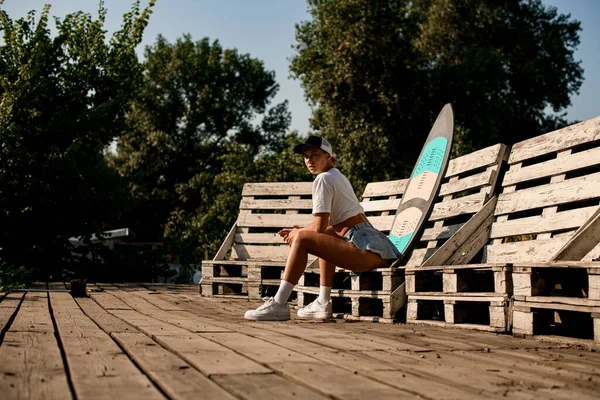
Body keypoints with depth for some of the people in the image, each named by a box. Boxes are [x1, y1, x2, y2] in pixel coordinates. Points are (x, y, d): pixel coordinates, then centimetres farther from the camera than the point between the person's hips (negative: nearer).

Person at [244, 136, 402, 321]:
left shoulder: (323, 179, -4)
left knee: (302, 239, -14)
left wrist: (298, 233, 9)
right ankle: (323, 304, 24)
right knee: (326, 236, 31)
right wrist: (301, 230, 17)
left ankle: (278, 305, -15)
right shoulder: (340, 177, 24)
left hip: (366, 248, -10)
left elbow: (320, 227, -8)